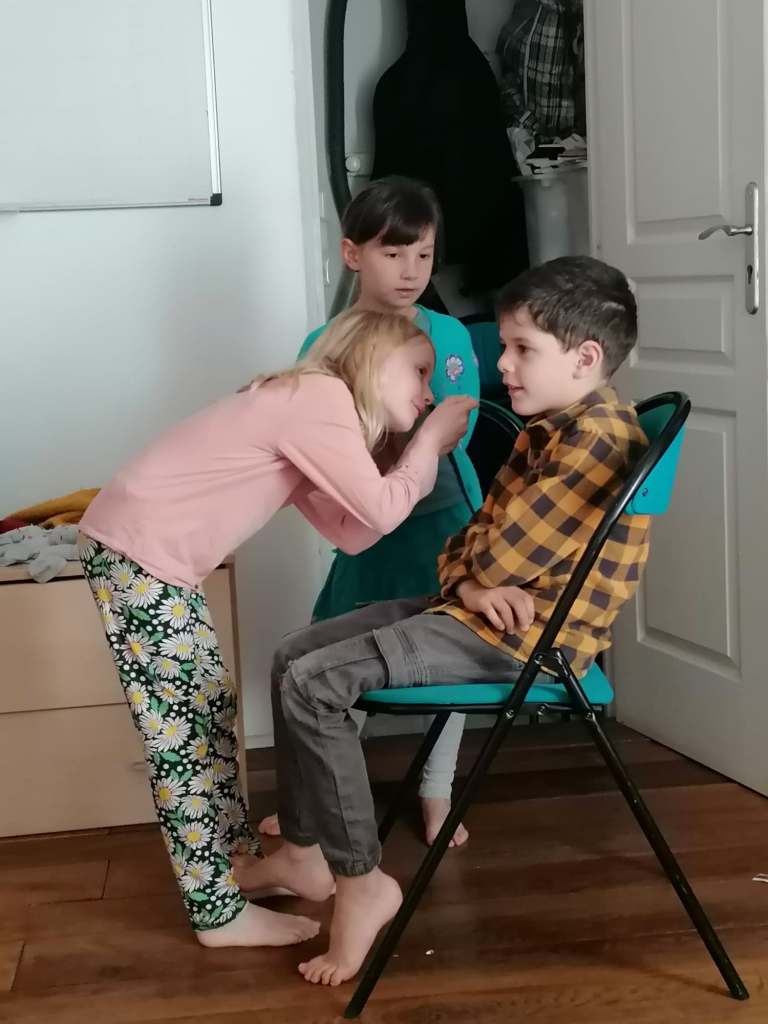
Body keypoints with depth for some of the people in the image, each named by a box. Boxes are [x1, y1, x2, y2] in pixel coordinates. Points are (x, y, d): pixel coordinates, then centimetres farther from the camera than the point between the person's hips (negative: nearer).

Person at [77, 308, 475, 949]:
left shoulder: (305, 407, 18)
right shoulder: (320, 396, -13)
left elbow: (349, 530, 12)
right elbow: (379, 512, -15)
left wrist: (425, 453, 9)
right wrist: (430, 442, 0)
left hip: (153, 557, 10)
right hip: (136, 556, -10)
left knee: (211, 708, 18)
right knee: (184, 730, -3)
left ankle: (239, 863, 32)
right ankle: (220, 912, 7)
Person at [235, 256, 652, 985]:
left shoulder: (597, 438, -19)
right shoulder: (549, 428, 14)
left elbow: (502, 559, -22)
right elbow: (477, 537, 14)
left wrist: (477, 582, 2)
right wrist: (471, 584, -8)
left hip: (524, 635, -11)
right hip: (478, 611, 11)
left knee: (313, 684, -20)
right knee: (295, 656, 8)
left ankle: (360, 882, -10)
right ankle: (304, 852, 14)